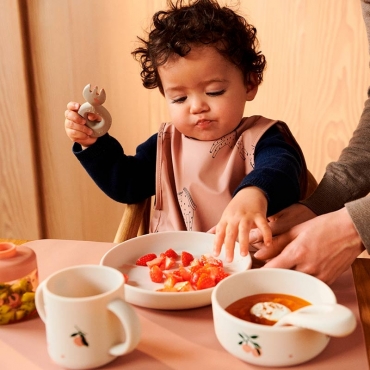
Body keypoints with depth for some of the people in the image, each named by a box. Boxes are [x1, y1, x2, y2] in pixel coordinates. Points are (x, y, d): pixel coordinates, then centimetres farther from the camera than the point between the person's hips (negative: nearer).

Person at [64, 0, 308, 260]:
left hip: (242, 266, -2)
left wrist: (254, 194, -50)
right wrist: (93, 141, 2)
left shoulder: (262, 140, -8)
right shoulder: (166, 144, 9)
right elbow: (125, 184, 16)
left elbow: (282, 170, -28)